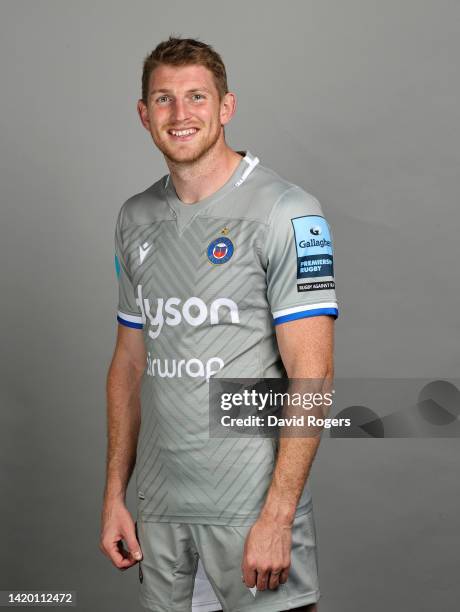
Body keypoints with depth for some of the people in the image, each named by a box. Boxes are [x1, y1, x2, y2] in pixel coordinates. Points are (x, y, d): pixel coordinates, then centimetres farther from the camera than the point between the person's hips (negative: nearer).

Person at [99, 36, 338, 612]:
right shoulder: (135, 219, 10)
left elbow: (310, 373, -13)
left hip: (255, 506, -5)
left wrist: (276, 516, -19)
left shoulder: (286, 213, -9)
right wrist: (114, 496, 10)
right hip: (160, 506, 5)